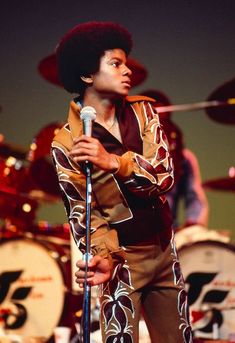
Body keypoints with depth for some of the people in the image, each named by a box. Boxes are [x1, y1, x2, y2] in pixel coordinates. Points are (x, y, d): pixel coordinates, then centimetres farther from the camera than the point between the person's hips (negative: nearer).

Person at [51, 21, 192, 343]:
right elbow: (81, 211, -11)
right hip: (122, 258, -4)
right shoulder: (66, 142, -10)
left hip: (165, 250, 4)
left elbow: (164, 174, -12)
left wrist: (113, 162, -28)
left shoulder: (143, 111, 0)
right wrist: (104, 256, -29)